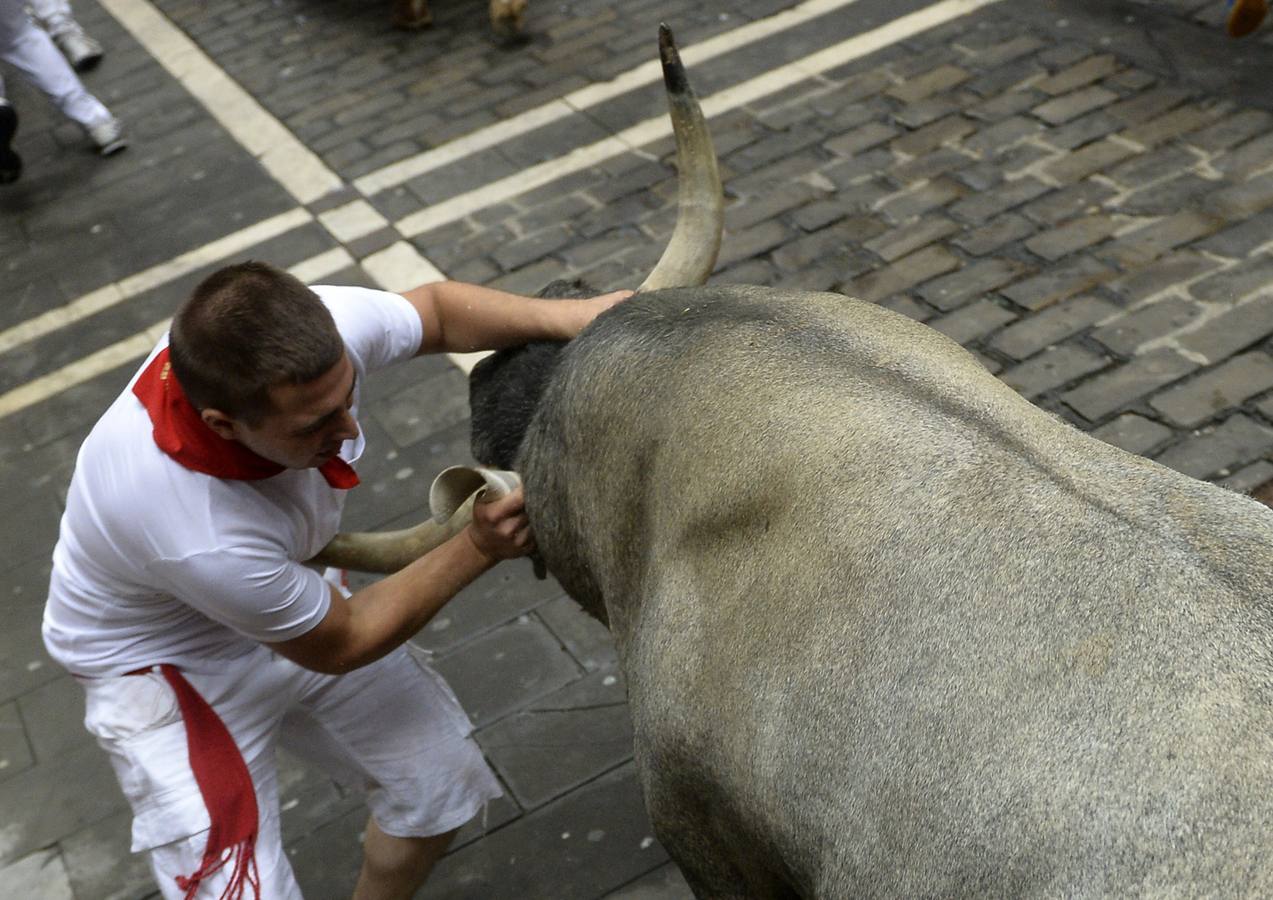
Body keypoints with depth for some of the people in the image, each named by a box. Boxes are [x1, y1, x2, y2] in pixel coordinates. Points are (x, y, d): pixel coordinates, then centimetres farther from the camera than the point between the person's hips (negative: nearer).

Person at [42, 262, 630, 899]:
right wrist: (478, 549, -20)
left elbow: (437, 309, -6)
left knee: (446, 778, 9)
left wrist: (571, 316, -22)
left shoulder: (317, 328, -30)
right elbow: (338, 645, -22)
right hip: (166, 664, -6)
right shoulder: (198, 538, -42)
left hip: (287, 593, 7)